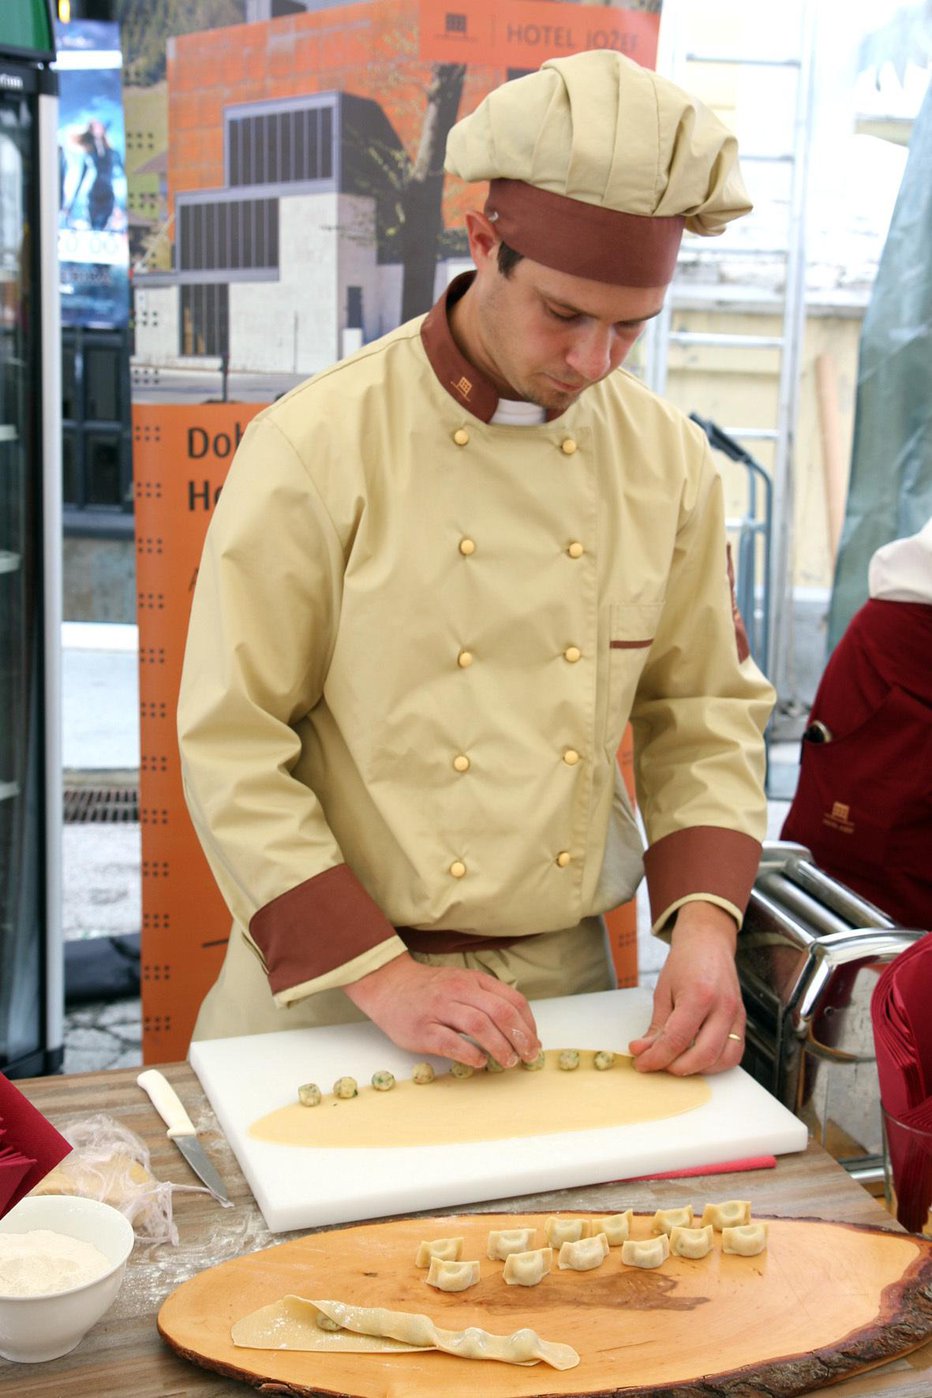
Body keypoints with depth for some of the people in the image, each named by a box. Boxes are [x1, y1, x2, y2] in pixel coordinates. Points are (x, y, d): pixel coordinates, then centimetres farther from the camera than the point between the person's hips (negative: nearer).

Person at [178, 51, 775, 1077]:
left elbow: (705, 716, 4)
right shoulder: (314, 449, -16)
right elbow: (232, 752, -14)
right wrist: (384, 979, -19)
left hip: (564, 980, 4)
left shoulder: (667, 462, -2)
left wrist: (704, 921, -11)